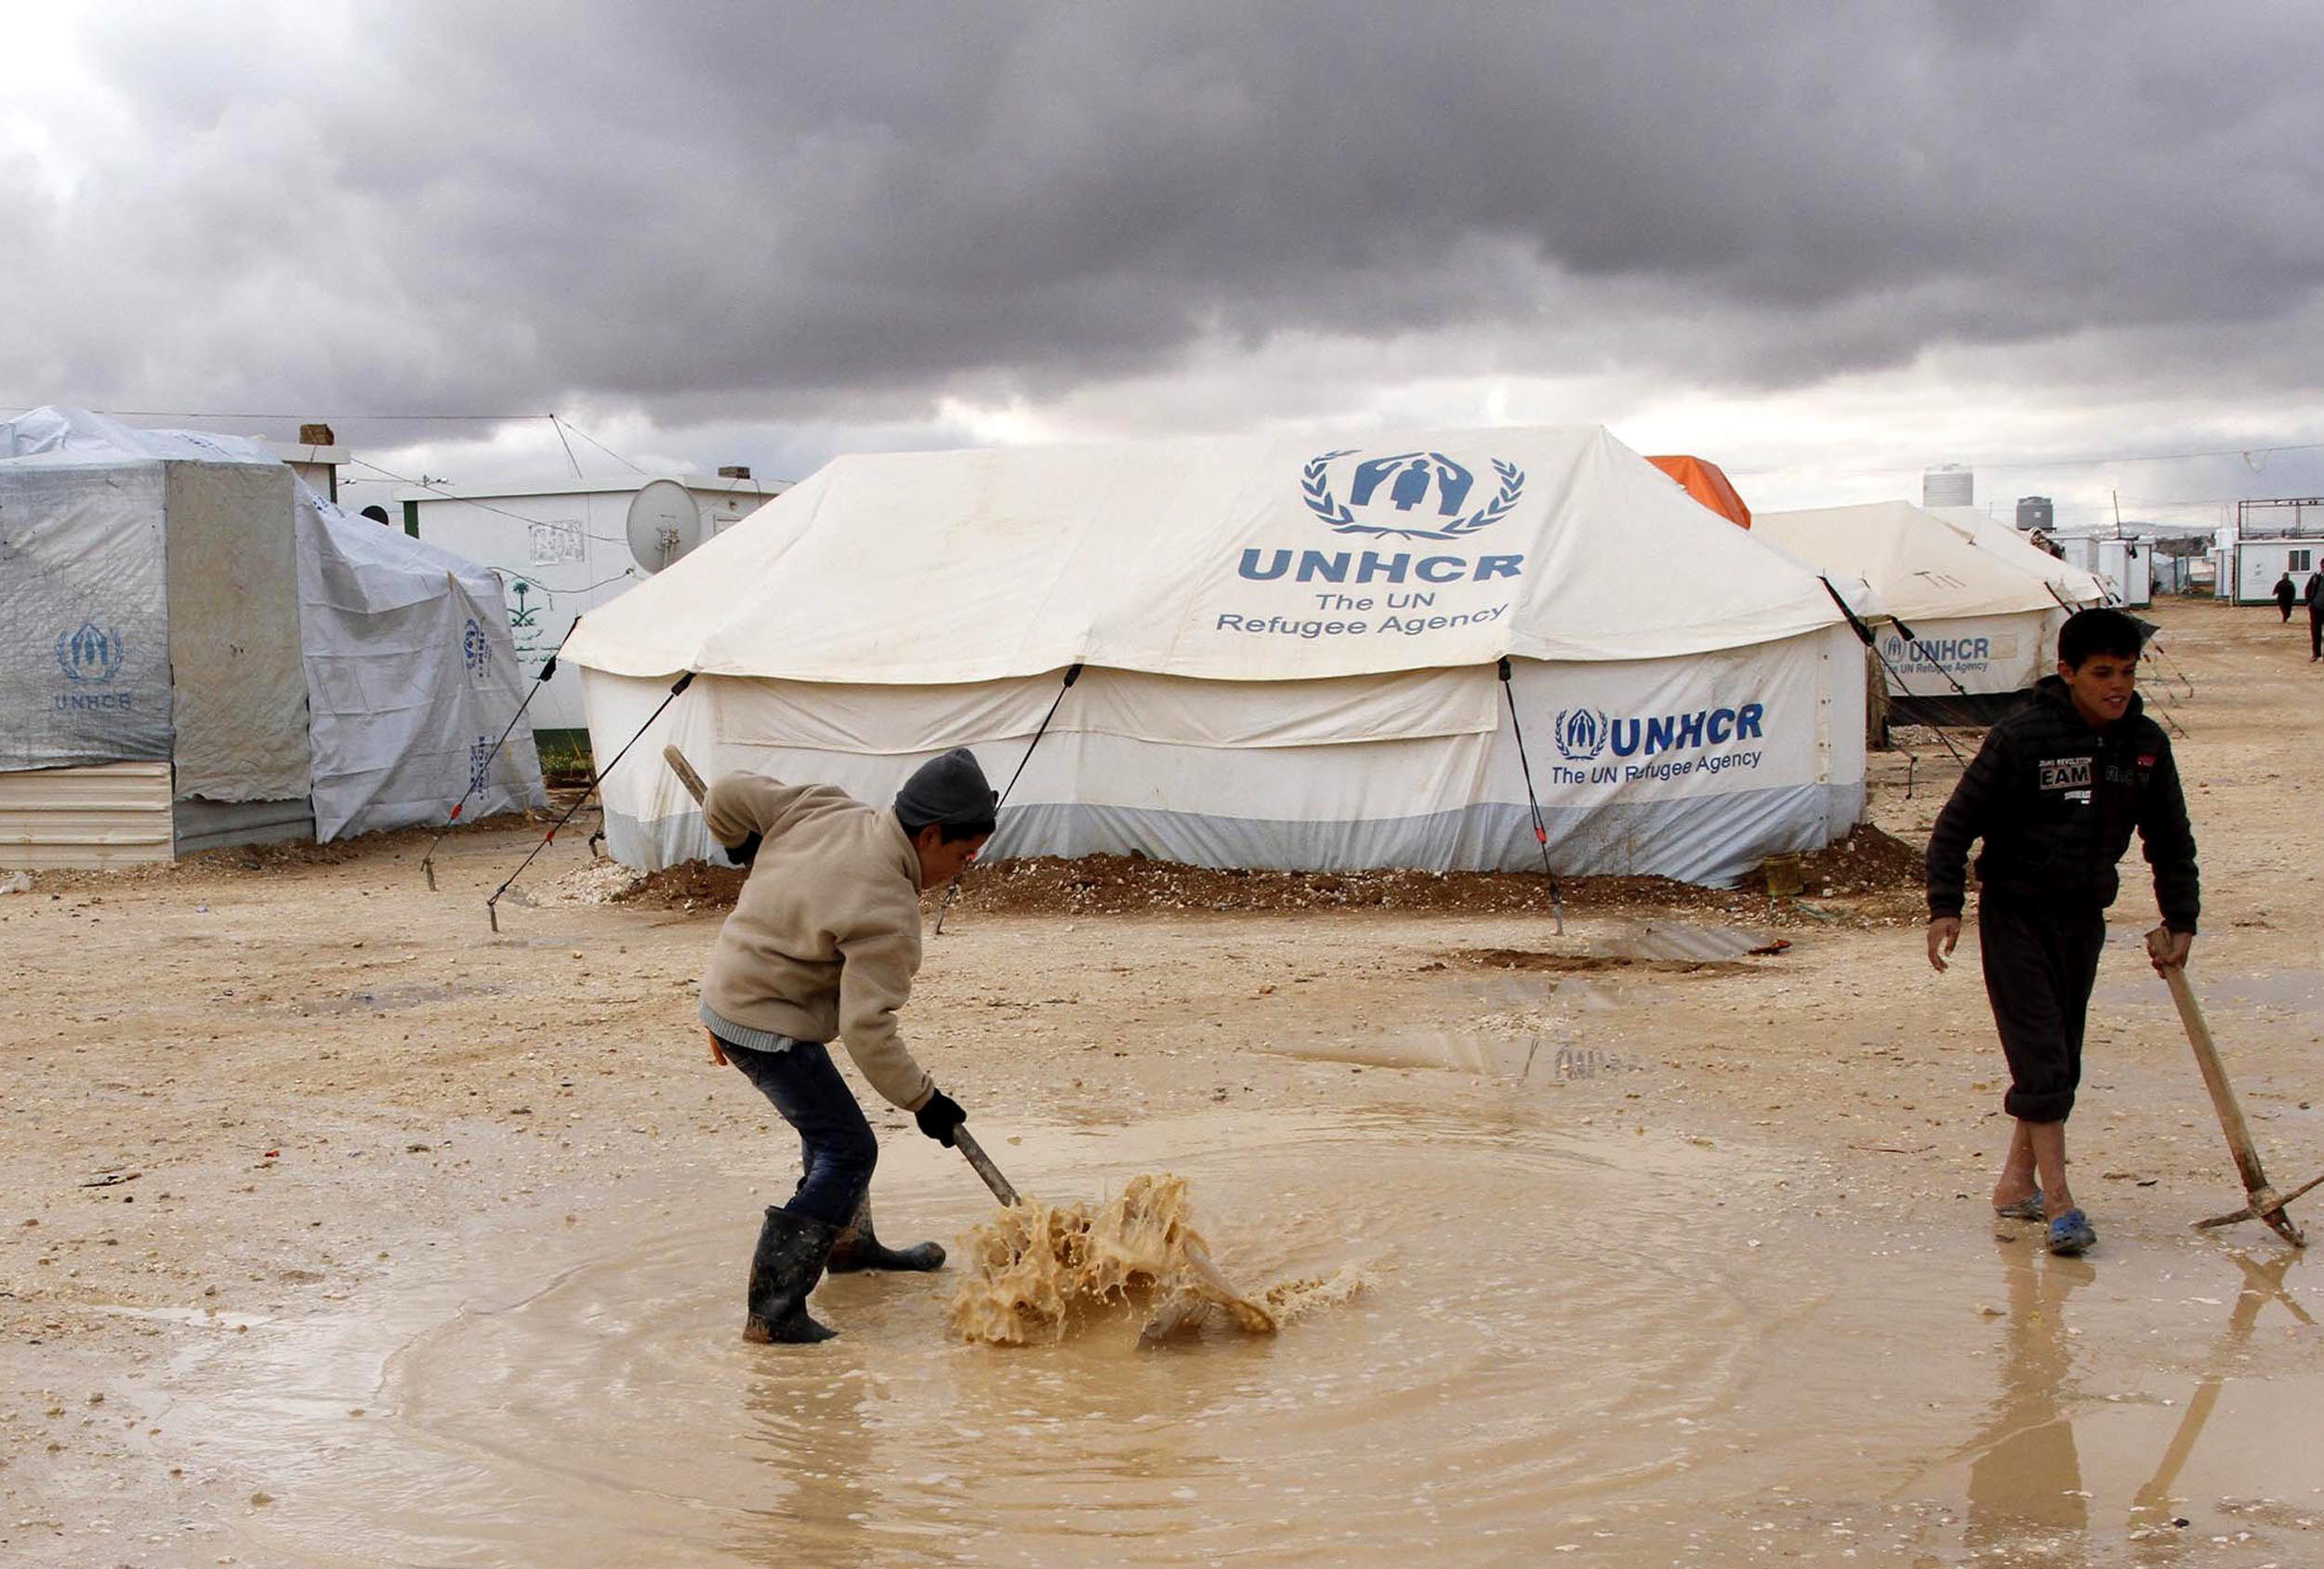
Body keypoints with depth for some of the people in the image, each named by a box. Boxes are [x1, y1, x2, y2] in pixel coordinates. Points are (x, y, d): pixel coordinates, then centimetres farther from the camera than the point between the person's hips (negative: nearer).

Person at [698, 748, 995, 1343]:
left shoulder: (826, 808, -6)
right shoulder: (887, 914, -28)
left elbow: (727, 794, 2)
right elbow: (867, 1028, -26)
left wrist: (747, 848, 21)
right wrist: (922, 1099, -15)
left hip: (733, 986, 10)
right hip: (765, 1024, -10)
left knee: (828, 1124, 24)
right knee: (848, 1150, -10)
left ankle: (851, 1245, 44)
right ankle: (773, 1311, -12)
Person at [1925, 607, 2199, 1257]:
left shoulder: (2146, 743, 0)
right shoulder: (2021, 736, -16)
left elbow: (2170, 839, 12)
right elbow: (1957, 822, -11)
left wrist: (2181, 920, 10)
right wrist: (1945, 905, -18)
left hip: (2085, 917, 6)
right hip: (2015, 915, -6)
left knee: (2062, 1060, 10)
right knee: (2041, 1060, -9)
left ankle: (2016, 1183, 23)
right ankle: (2058, 1201, -7)